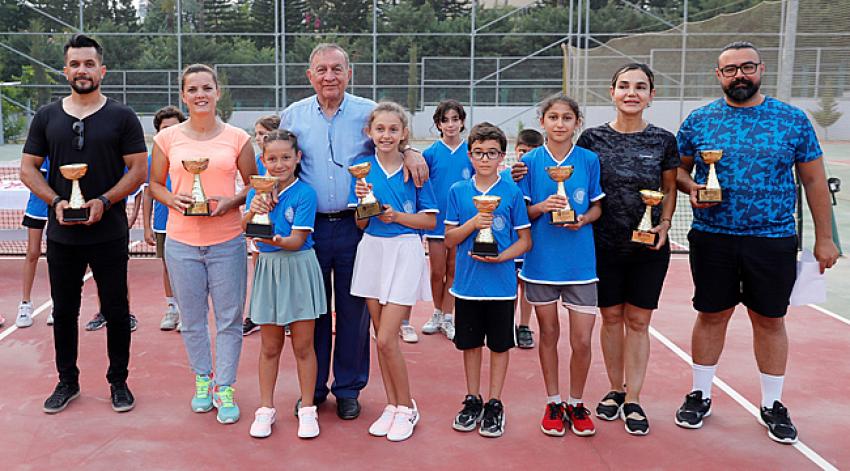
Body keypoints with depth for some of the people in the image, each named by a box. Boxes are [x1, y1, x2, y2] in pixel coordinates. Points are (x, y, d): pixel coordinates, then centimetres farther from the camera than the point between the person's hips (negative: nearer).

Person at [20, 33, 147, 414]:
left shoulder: (121, 117, 0)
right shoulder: (47, 117, 8)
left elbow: (137, 170, -4)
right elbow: (28, 168, 8)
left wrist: (103, 201, -17)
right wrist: (56, 201, -9)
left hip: (109, 234, -3)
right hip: (61, 235, 3)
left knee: (116, 311, 5)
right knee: (64, 311, 12)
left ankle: (118, 381, 20)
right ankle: (67, 381, 27)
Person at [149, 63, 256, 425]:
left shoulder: (237, 138, 0)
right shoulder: (167, 138, 2)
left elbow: (253, 184, 6)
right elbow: (154, 184, 10)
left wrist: (231, 201, -12)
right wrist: (172, 199, -10)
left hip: (227, 241, -1)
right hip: (182, 241, 1)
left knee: (229, 318, 4)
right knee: (192, 318, 12)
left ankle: (225, 388, 17)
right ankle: (202, 379, 30)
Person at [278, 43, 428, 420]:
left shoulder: (368, 113, 1)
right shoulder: (293, 116, 5)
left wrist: (411, 152, -14)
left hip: (355, 225, -1)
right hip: (310, 226, 1)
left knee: (352, 310, 7)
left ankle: (348, 388, 22)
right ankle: (313, 387, 25)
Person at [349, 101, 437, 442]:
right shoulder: (363, 167, 5)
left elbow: (431, 221, -2)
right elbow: (360, 223, 6)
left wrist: (397, 216, -15)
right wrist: (363, 200, -13)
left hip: (404, 251, -4)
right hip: (372, 250, 4)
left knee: (387, 338, -8)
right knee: (381, 335, 9)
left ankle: (406, 408, 11)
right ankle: (392, 405, 23)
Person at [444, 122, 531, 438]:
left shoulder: (512, 193, -4)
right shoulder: (458, 192, 1)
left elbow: (525, 240, -1)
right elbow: (450, 239, 1)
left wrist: (500, 256, -18)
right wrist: (474, 223, -16)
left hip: (501, 282, -2)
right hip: (467, 282, 2)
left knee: (500, 344, 8)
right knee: (470, 342, 13)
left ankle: (494, 405, 23)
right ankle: (472, 401, 28)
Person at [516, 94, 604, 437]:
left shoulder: (589, 160, 0)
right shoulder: (530, 161, 0)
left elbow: (597, 206, 7)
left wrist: (583, 219, -14)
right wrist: (542, 207, -17)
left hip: (580, 261, 0)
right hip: (541, 260, 0)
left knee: (582, 340, 0)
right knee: (548, 334, 11)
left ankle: (576, 403, 23)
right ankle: (553, 403, 28)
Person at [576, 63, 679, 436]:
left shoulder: (663, 140, 0)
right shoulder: (592, 138, -1)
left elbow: (670, 189, 8)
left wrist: (664, 224, -6)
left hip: (649, 246, 0)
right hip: (604, 243, 0)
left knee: (638, 321, 5)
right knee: (611, 317, 10)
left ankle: (632, 401, 16)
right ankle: (615, 390, 28)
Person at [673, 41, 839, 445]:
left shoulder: (793, 120, 0)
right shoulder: (699, 121, 1)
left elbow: (813, 180, 4)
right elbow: (678, 168, 11)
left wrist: (824, 238, 3)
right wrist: (691, 189, -11)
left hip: (773, 241, 0)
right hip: (712, 239, 0)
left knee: (770, 321, 9)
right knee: (712, 316, 9)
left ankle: (772, 404, 26)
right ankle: (700, 395, 26)